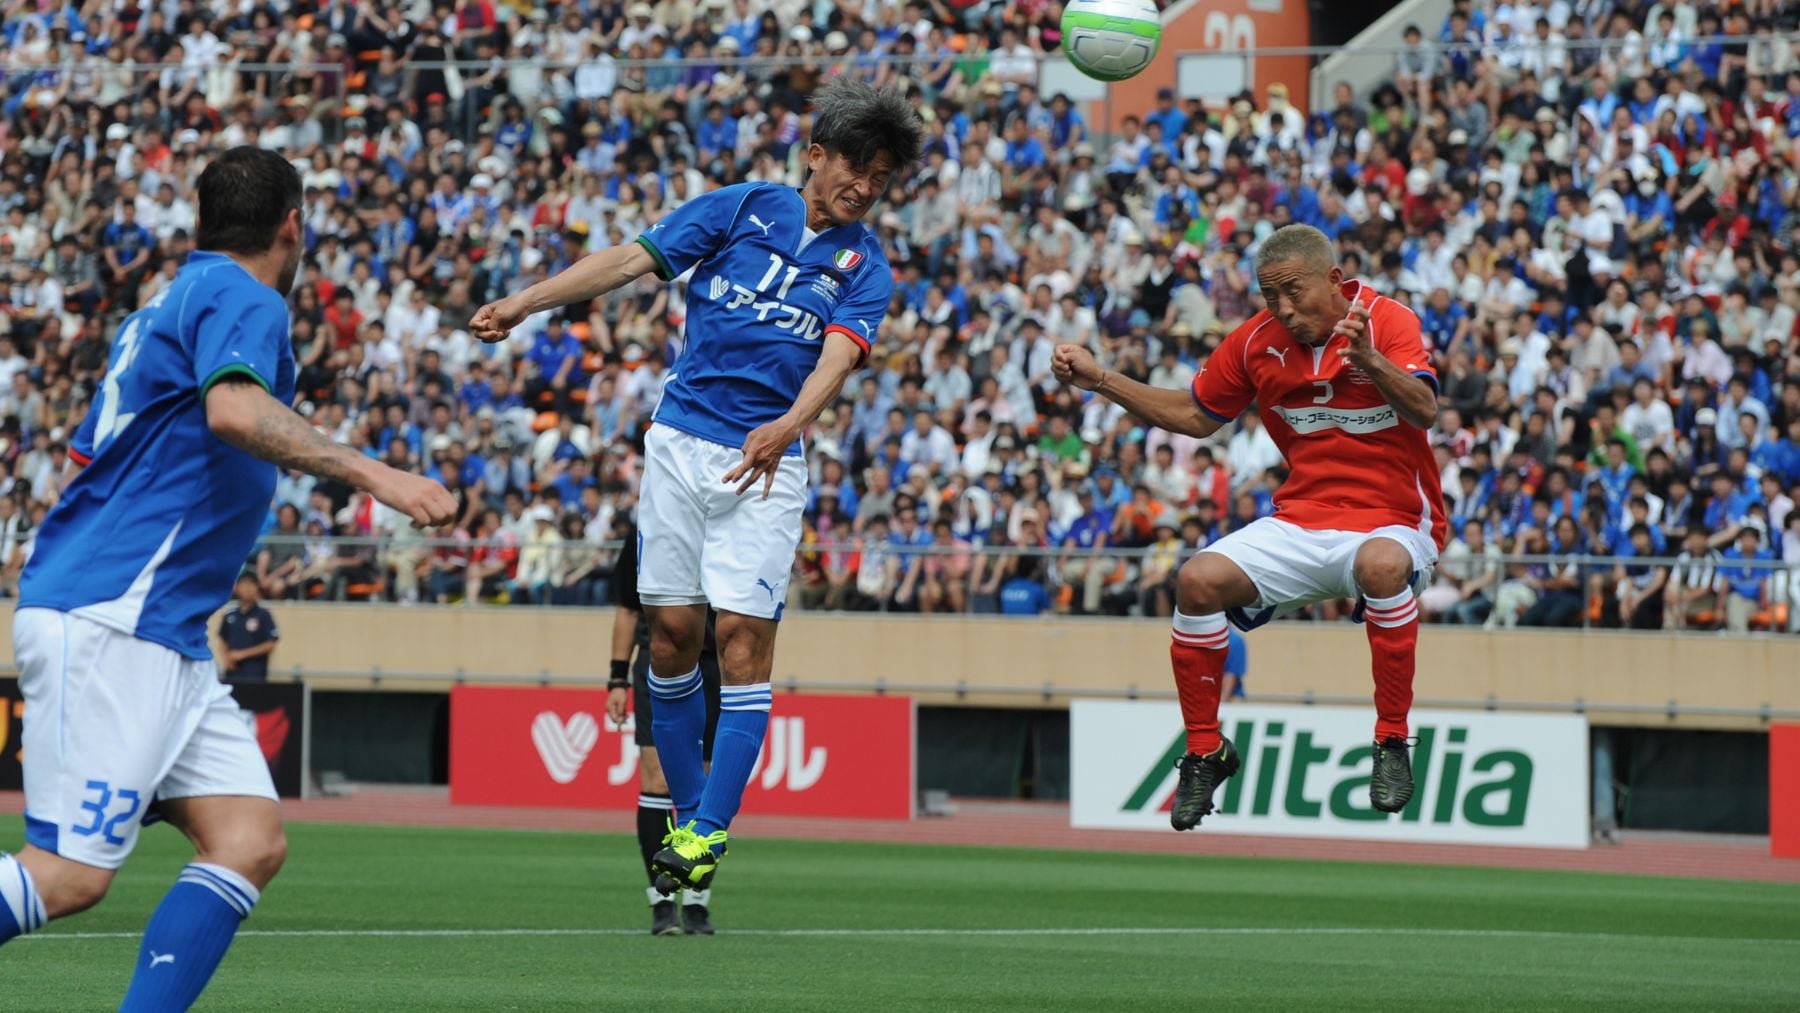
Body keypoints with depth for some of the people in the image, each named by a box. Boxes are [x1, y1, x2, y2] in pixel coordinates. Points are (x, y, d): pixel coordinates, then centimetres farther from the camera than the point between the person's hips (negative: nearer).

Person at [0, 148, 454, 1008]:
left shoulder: (166, 306, 22)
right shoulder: (245, 300, -6)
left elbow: (90, 455, 32)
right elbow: (234, 409, -28)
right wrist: (369, 474, -30)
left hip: (163, 637, 10)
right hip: (107, 625, -10)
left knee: (251, 842, -1)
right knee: (69, 877, -15)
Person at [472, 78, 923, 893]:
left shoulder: (863, 266, 4)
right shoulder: (741, 208, 6)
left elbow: (838, 354, -12)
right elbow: (634, 259, 1)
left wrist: (788, 426, -32)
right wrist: (524, 304, -9)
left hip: (764, 463, -1)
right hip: (680, 443, 1)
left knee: (744, 636, -10)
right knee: (671, 630, 2)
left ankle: (710, 832, -8)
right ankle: (685, 814, 14)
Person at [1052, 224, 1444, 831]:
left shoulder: (1387, 322, -11)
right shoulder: (1259, 340, 3)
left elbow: (1424, 411, -27)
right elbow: (1194, 416, 16)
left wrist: (1370, 362, -46)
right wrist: (1100, 381, 7)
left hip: (1392, 523, -5)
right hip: (1301, 524, 5)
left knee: (1381, 565, -40)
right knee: (1199, 579, -20)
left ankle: (1392, 742, -24)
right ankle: (1205, 752, 0)